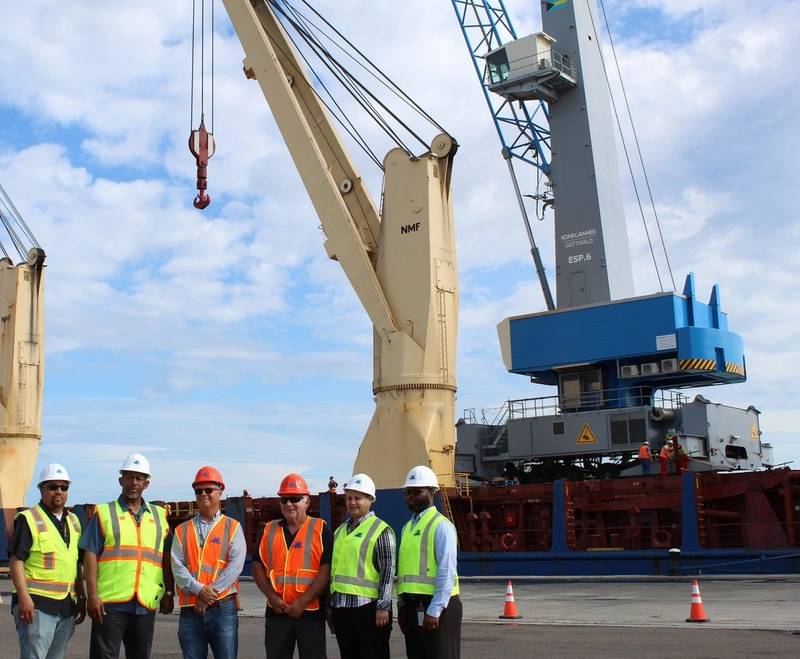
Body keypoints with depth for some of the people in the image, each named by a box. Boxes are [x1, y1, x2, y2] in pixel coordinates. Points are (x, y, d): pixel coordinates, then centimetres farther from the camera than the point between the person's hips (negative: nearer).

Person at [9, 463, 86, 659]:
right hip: (37, 604, -7)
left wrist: (81, 598, 18)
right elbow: (16, 560, -11)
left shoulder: (73, 521, 17)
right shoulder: (28, 519, -4)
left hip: (67, 606, 7)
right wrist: (23, 597, -20)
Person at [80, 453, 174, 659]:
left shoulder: (159, 516, 15)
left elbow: (166, 558, 16)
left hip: (146, 603, 3)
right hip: (110, 602, -3)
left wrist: (169, 593, 9)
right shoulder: (104, 513, 6)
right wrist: (92, 595, -9)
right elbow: (90, 556, -1)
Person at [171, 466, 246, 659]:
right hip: (190, 609, 2)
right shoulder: (182, 530, 12)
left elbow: (236, 564, -7)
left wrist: (210, 593, -15)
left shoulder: (233, 527, 6)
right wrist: (199, 589, -16)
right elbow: (177, 566, -1)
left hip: (223, 607, -2)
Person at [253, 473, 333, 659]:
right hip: (276, 611, 4)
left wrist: (303, 601, -15)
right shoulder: (270, 530, 11)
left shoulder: (320, 529, -2)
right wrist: (271, 596, -7)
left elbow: (327, 570, -9)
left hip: (311, 611, -3)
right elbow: (257, 566, 9)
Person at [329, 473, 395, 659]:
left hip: (368, 606, -6)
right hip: (341, 607, 6)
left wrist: (383, 607, -15)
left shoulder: (381, 530, -4)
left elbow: (388, 570, -9)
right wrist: (329, 607, 18)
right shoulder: (340, 531, 16)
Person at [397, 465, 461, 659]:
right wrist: (402, 606, 15)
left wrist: (434, 611, -18)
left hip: (435, 607, -8)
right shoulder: (408, 527, 15)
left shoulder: (441, 526, -10)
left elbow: (447, 572, -16)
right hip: (411, 606, 8)